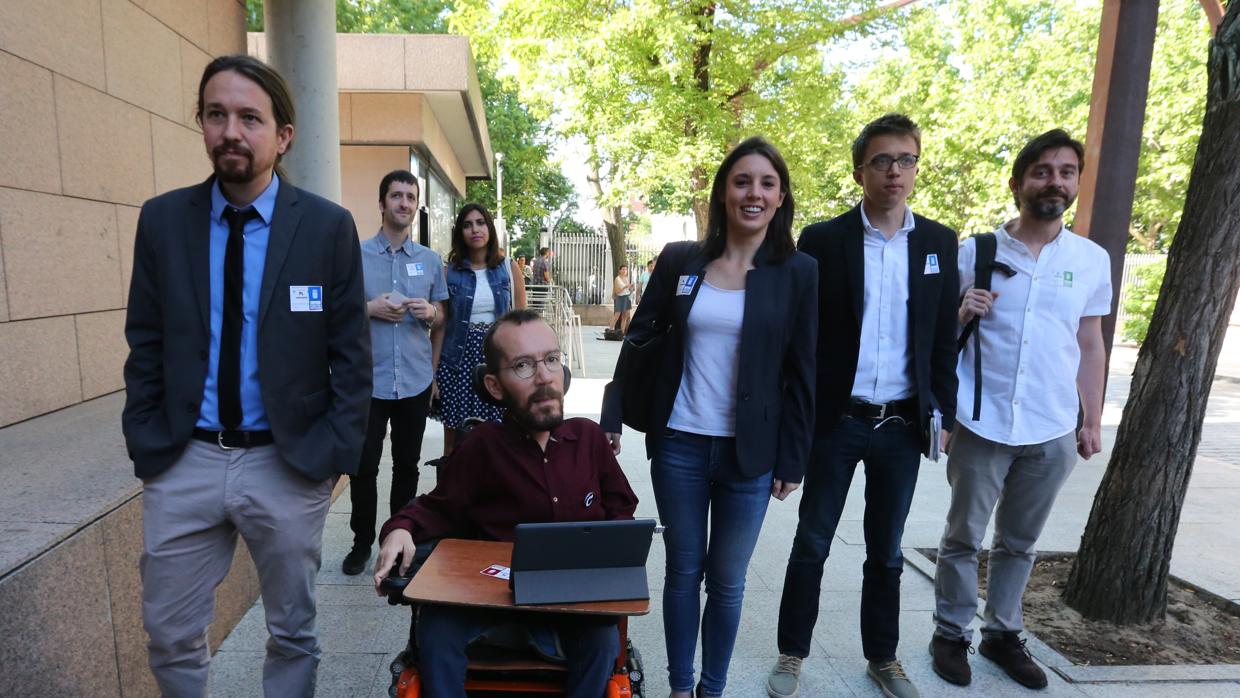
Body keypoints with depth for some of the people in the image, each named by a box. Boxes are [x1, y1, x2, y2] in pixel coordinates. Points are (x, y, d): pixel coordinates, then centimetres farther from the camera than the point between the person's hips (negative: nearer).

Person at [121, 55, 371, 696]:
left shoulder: (328, 226, -6)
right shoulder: (162, 219, 1)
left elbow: (351, 353, -4)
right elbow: (145, 346, 6)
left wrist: (336, 452, -7)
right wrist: (146, 446, 1)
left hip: (289, 463, -2)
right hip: (183, 461, 2)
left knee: (293, 633, 15)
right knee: (169, 636, 15)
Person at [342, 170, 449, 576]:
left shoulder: (430, 260, 8)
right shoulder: (356, 255, -1)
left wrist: (430, 312, -9)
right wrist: (371, 308, -15)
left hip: (415, 380, 2)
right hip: (369, 379, -2)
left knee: (407, 464, 12)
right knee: (364, 466, 4)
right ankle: (362, 542, 22)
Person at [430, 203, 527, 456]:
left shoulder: (510, 269, 3)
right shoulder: (450, 272, 2)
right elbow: (440, 326, 3)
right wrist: (432, 373, -1)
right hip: (459, 360, 0)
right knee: (455, 440, 5)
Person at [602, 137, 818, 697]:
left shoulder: (799, 273, -2)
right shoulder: (678, 260, 1)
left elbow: (802, 374, 0)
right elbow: (640, 339, 7)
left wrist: (792, 461, 0)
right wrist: (612, 417, 4)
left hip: (749, 455, -1)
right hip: (678, 446, 1)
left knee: (727, 581, 12)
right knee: (683, 571, 13)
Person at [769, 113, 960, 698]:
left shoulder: (939, 243, 5)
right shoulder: (822, 240, -5)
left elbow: (944, 338, 8)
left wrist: (943, 414, 5)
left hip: (902, 426, 3)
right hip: (835, 421, -2)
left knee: (886, 552, 16)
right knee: (811, 545, 9)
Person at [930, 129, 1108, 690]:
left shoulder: (1092, 260, 5)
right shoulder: (974, 251, -2)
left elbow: (1090, 347, 12)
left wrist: (1092, 422, 11)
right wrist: (962, 314, -16)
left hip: (1052, 433, 3)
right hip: (980, 426, -2)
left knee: (1018, 543, 16)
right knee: (963, 538, 9)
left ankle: (1002, 634, 32)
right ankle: (951, 635, 23)